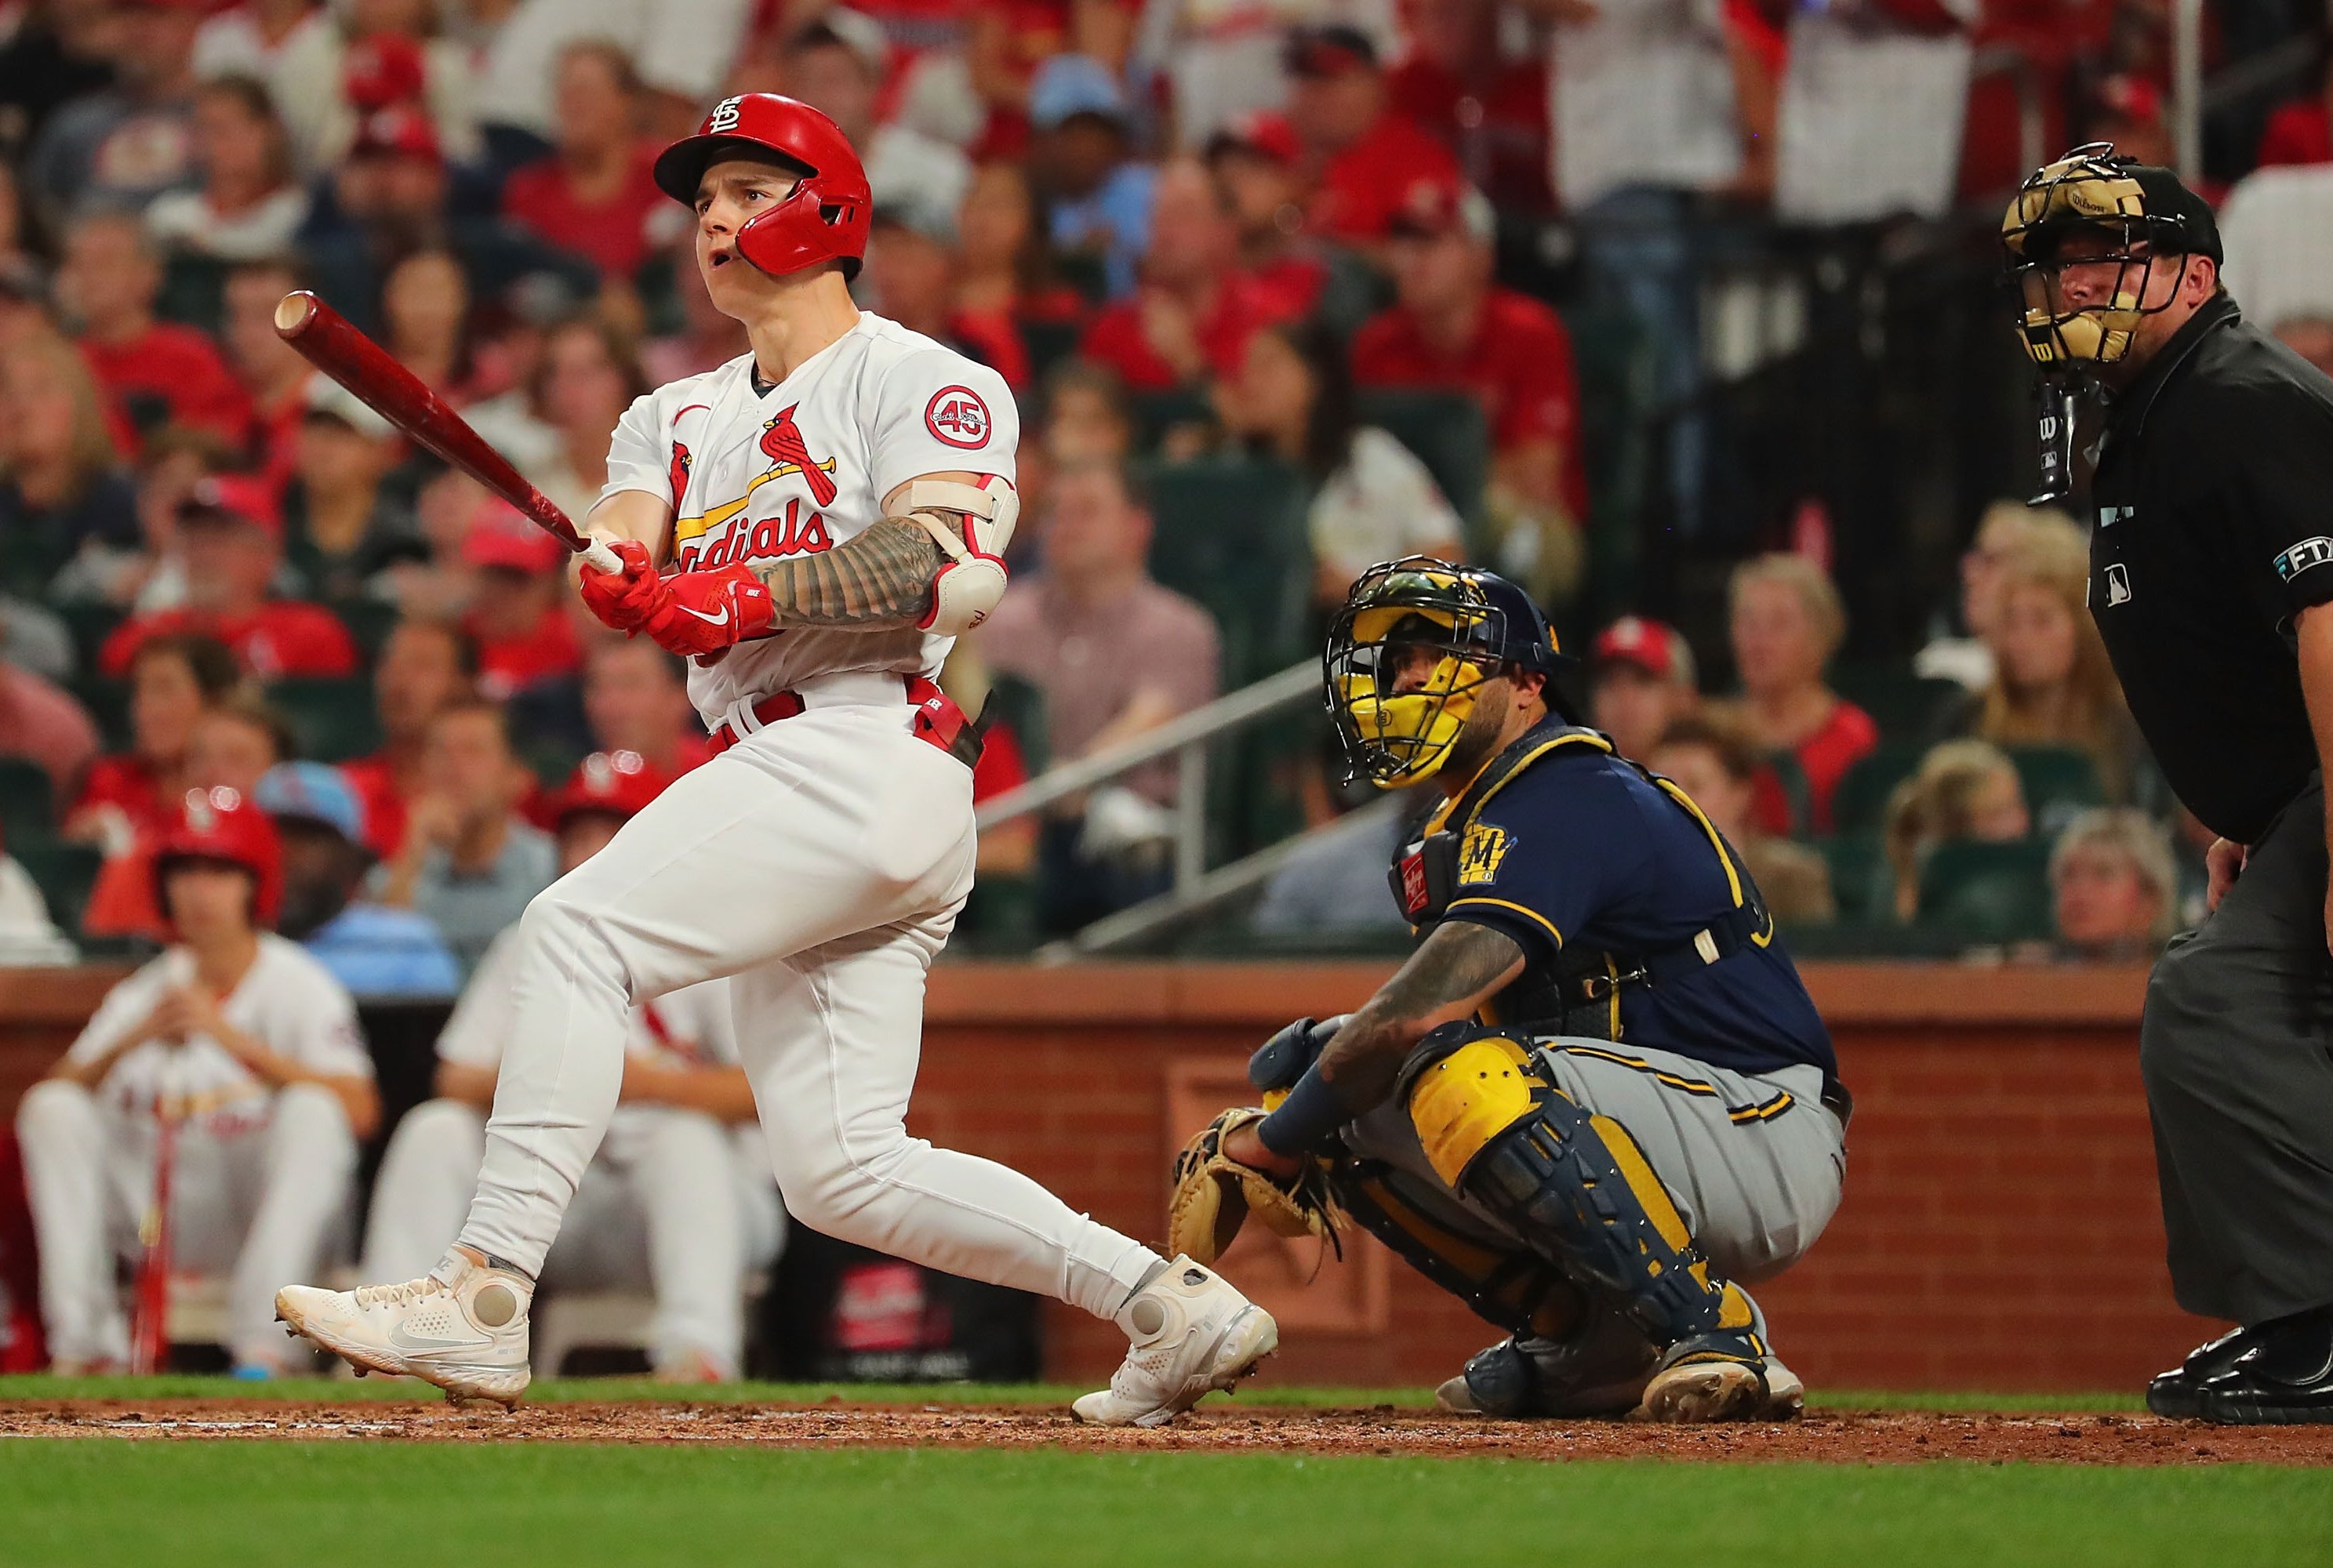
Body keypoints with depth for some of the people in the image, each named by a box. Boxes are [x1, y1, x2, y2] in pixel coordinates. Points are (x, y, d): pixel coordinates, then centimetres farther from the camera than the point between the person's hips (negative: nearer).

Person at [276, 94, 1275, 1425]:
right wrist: (616, 579, -17)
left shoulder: (917, 379, 4)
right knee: (844, 1170, 1)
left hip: (868, 755, -8)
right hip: (790, 789, 8)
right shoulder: (679, 416, 27)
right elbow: (621, 556, 8)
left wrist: (753, 594, -24)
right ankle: (1170, 1307, 4)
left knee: (577, 933, -21)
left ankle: (484, 1300, -28)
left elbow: (957, 566, -13)